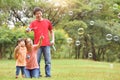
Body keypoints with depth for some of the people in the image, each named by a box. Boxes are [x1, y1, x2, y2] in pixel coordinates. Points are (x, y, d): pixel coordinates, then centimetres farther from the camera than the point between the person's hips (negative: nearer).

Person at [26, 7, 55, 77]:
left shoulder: (47, 22, 10)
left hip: (46, 44, 1)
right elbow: (29, 29, -10)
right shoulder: (33, 23, 6)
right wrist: (28, 30, -34)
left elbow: (51, 31, 18)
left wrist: (53, 40, 5)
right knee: (37, 61, -1)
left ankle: (48, 74, 6)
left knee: (48, 60, 0)